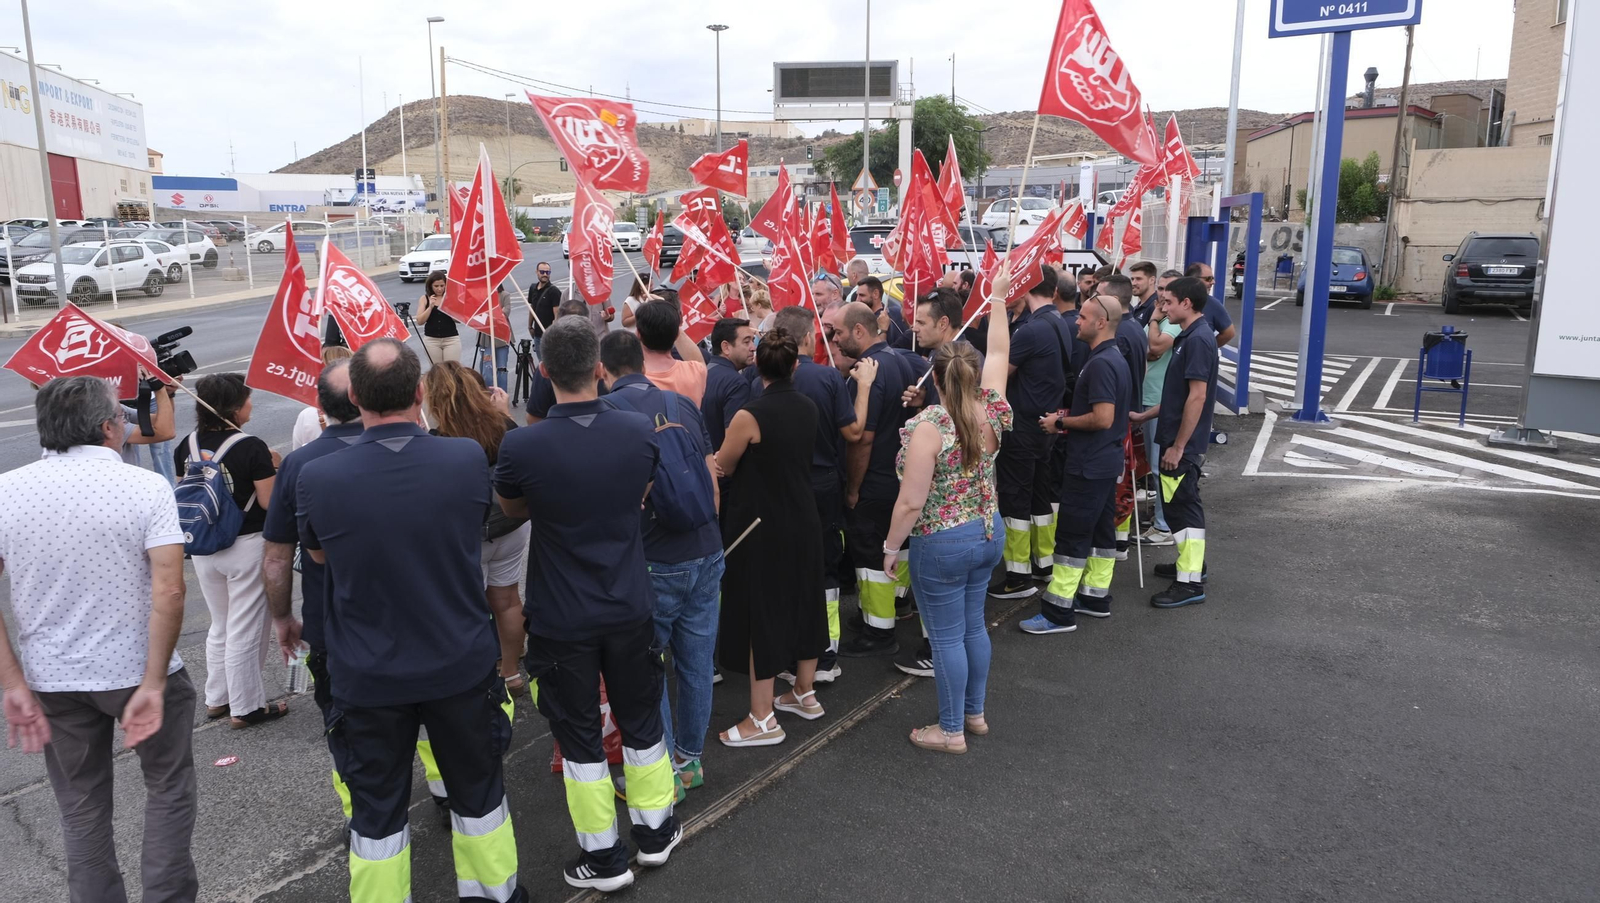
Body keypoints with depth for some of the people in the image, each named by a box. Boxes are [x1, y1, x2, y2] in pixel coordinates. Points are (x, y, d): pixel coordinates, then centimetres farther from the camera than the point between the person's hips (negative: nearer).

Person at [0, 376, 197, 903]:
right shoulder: (146, 486, -15)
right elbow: (168, 591, -23)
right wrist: (154, 686, -18)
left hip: (52, 681, 3)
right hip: (139, 672, -3)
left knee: (81, 810, 19)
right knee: (169, 788, 18)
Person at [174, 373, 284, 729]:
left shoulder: (187, 446, 0)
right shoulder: (251, 447, -18)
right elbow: (269, 501, -17)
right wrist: (273, 468, -1)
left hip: (203, 548, 6)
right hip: (246, 546, -6)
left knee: (220, 626, 22)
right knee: (245, 631, 6)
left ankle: (216, 699, 32)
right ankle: (246, 707, 16)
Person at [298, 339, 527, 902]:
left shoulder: (317, 478, -18)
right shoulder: (468, 459, -17)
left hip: (366, 679, -1)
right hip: (462, 665, 1)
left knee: (377, 811, 17)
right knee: (478, 791, 22)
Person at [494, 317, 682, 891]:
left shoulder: (522, 446, -20)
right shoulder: (640, 431, -12)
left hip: (561, 620, -3)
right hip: (630, 607, 3)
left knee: (579, 736, 13)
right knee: (641, 721, 20)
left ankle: (604, 858, 26)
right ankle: (656, 831, 38)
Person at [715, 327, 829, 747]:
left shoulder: (749, 415, -20)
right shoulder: (809, 408, -1)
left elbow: (722, 467, -7)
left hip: (761, 527, -6)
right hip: (803, 522, 7)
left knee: (760, 613, 3)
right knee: (803, 603, 19)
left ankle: (763, 720, 10)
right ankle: (806, 693, 35)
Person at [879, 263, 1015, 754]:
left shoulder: (928, 425, -22)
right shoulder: (991, 409, -5)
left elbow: (911, 502, -22)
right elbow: (998, 353, 13)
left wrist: (891, 546, -9)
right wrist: (998, 298, 22)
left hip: (941, 544, -7)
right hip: (989, 532, 7)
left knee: (947, 637, 5)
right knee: (974, 625, 21)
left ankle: (951, 730, 18)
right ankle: (975, 712, 35)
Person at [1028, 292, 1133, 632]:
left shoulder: (1100, 363, -21)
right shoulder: (1115, 358, 12)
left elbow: (1103, 418, -26)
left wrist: (1062, 422, -14)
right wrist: (1071, 414, 12)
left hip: (1089, 464, -10)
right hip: (1107, 460, 11)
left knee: (1071, 536, -6)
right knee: (1100, 529, 16)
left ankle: (1059, 613, -2)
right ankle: (1096, 597, 26)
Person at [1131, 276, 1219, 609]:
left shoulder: (1198, 340, -19)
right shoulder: (1189, 337, 12)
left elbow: (1197, 397, -23)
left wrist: (1178, 446, -22)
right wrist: (1145, 416, 20)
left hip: (1183, 444, -10)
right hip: (1177, 438, 10)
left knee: (1182, 506, -5)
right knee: (1181, 504, 20)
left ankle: (1190, 582, 2)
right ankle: (1191, 562, 34)